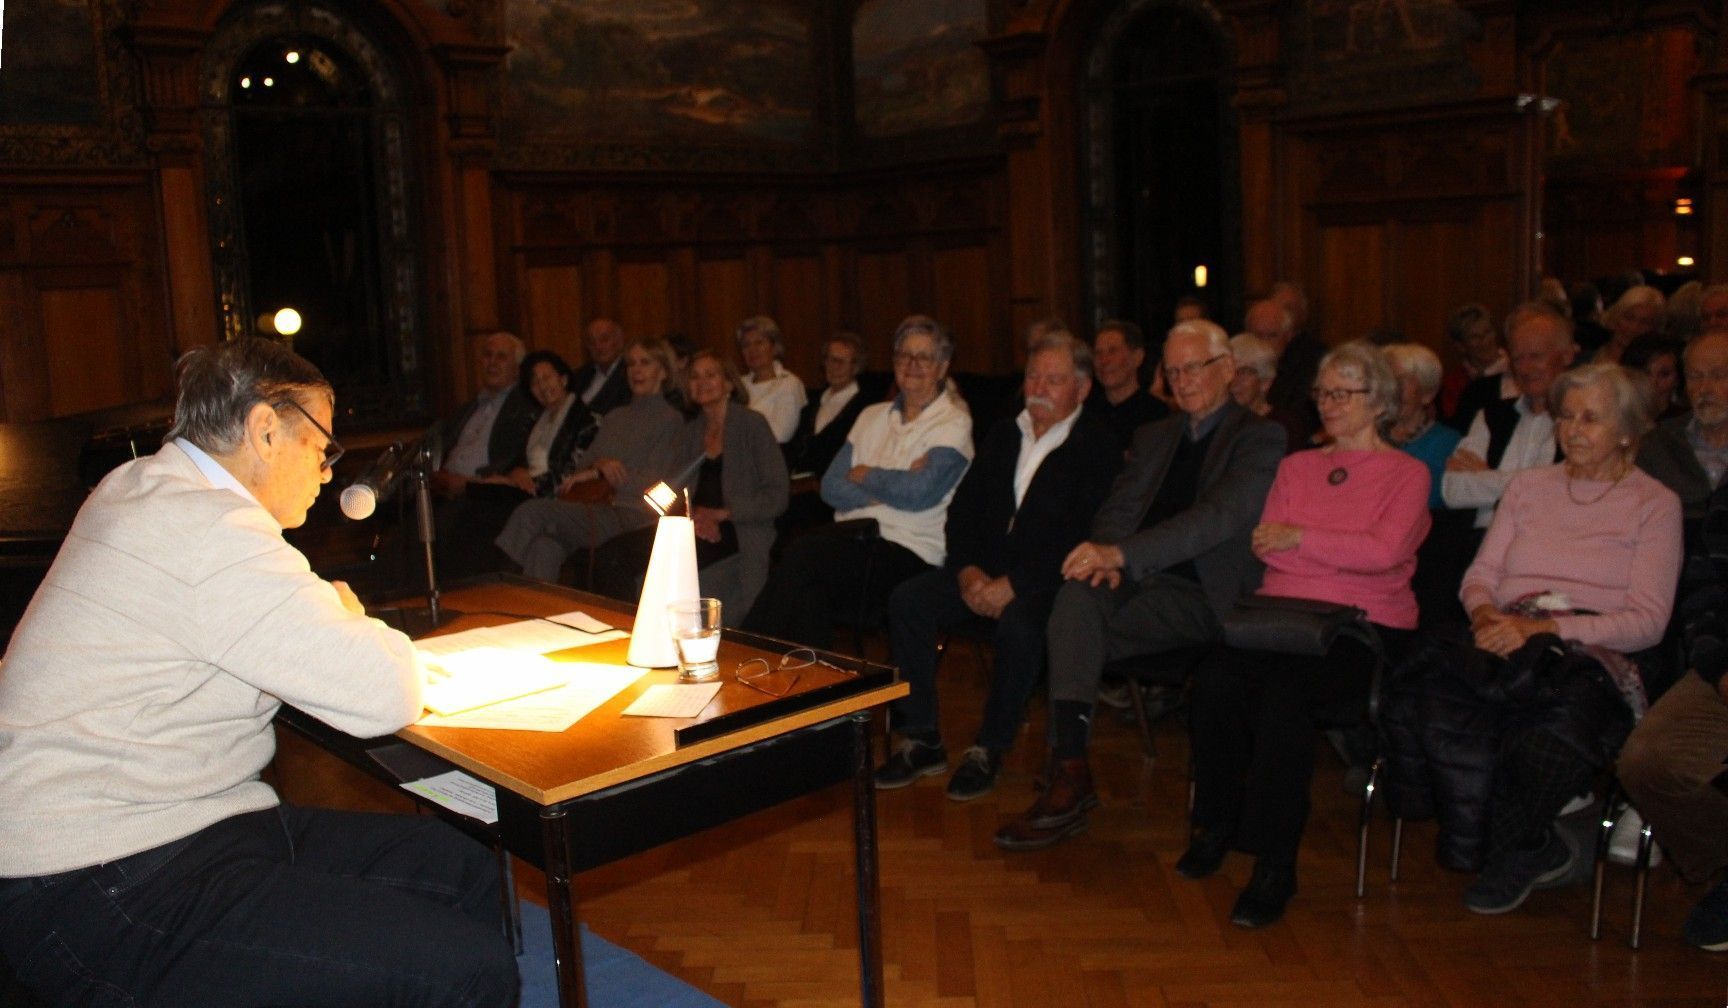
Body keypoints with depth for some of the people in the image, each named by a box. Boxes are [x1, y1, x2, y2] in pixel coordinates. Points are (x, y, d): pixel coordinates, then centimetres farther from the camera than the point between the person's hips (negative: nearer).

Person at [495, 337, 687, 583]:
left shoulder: (671, 420, 6)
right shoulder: (615, 417, 27)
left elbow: (654, 485, -2)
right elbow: (583, 465, 21)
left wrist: (597, 475, -1)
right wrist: (599, 464, -4)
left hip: (630, 516, -5)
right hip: (596, 511, 5)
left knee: (533, 511, -25)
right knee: (546, 546, -32)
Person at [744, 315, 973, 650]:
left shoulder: (954, 423, 2)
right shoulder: (873, 416, 19)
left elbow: (918, 493, -15)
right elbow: (831, 487, 10)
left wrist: (864, 475, 1)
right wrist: (884, 489, -7)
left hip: (908, 553, -5)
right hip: (854, 535, 5)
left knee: (803, 554, -28)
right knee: (812, 589, -31)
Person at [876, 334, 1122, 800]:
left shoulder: (1099, 445, -7)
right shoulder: (1004, 435, 14)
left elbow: (1084, 536, -17)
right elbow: (962, 506, 12)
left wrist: (1014, 584, -22)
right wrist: (968, 570, -7)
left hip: (1047, 579, -6)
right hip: (985, 569, 6)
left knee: (1017, 624, -36)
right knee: (906, 599, -16)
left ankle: (989, 750, -15)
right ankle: (922, 740, -9)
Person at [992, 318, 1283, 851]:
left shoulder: (1260, 437, 1)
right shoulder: (1154, 437, 24)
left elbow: (1221, 515, -16)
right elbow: (1118, 509, 17)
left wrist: (1121, 553, -26)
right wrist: (1106, 559, -9)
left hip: (1207, 597, -4)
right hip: (1142, 584, 5)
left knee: (1080, 609, -30)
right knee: (1077, 595, -29)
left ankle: (1071, 782, -19)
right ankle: (1068, 775, -33)